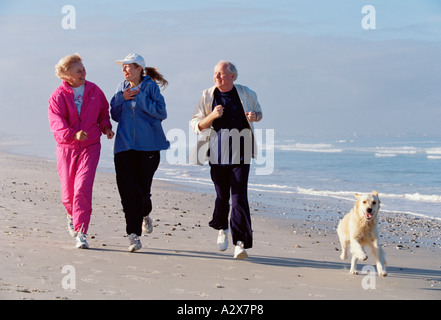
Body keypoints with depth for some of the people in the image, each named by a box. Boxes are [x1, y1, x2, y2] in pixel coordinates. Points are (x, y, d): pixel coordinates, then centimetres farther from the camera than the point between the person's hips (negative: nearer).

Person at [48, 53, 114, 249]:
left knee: (83, 188, -15)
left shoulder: (94, 91, 4)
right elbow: (56, 123, -16)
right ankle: (72, 216, 40)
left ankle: (81, 233, -14)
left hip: (90, 146, 0)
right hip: (66, 147, 0)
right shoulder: (58, 96, -5)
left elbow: (103, 112, 20)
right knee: (69, 191, 5)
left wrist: (105, 127, 1)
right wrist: (73, 134, -33)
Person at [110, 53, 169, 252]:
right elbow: (115, 115, 11)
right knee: (128, 190, -9)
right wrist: (121, 98, -5)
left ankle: (145, 215, 35)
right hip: (125, 146, 3)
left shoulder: (150, 86, -2)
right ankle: (133, 234, -5)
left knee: (143, 188, 0)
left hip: (148, 146, -3)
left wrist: (139, 97, -15)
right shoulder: (122, 88, 11)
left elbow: (161, 113, -11)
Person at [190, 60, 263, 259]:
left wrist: (254, 117, -2)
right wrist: (212, 116, -15)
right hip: (218, 153, 1)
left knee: (239, 197, -10)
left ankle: (240, 243, -11)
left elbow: (258, 112, 23)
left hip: (241, 153, -1)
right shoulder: (207, 96, 4)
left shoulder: (247, 94, 5)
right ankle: (222, 229, 38)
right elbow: (195, 125, 4)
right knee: (222, 196, 9)